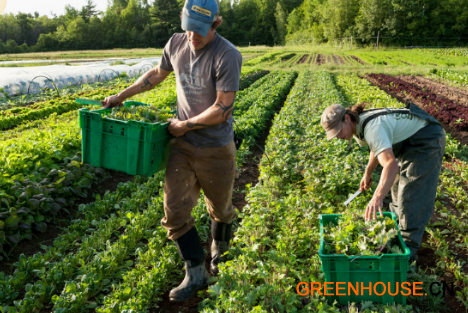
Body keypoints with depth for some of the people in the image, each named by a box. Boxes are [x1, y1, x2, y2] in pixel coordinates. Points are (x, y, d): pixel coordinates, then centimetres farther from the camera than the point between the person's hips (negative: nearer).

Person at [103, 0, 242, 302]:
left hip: (215, 149, -4)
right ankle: (196, 273, 15)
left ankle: (219, 255, 46)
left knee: (220, 209, 16)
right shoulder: (176, 43, 0)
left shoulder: (227, 56, -20)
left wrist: (185, 125, -14)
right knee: (175, 211, 0)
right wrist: (122, 96, 18)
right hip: (182, 145, 5)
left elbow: (222, 109, -22)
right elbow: (157, 74, 19)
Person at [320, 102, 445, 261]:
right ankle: (398, 218, 45)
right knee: (398, 180, 24)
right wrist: (368, 173, 20)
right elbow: (378, 147, 15)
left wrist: (377, 197, -61)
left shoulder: (372, 128, -37)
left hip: (428, 140, -10)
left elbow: (391, 164, -50)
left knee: (412, 192, -14)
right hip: (409, 141, 10)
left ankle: (408, 246, -8)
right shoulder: (358, 124, -5)